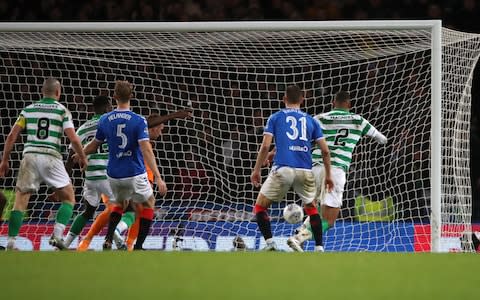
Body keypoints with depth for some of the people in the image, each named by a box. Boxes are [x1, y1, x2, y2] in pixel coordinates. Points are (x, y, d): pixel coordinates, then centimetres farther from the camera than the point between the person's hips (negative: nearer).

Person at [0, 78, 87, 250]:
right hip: (51, 157, -2)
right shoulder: (62, 111, 4)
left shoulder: (28, 110, 12)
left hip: (30, 156, 2)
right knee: (69, 198, 12)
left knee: (20, 201, 5)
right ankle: (57, 235, -4)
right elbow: (73, 139, -3)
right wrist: (82, 158, 13)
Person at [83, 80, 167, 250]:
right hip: (135, 174, -4)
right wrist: (158, 178, -23)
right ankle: (138, 247, 10)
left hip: (114, 175, 4)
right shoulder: (138, 121, -13)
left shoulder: (105, 120, -1)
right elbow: (146, 150, -21)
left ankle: (108, 240, 9)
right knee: (149, 204, 19)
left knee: (121, 203, 30)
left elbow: (94, 145, 13)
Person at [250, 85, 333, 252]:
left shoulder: (275, 118, 12)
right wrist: (328, 175, 22)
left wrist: (256, 170, 8)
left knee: (260, 207, 12)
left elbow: (265, 146, 1)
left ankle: (270, 244, -3)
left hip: (282, 169, -3)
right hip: (305, 172, 3)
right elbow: (325, 151, 12)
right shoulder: (311, 120, 17)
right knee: (311, 209, 24)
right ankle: (319, 249, 15)